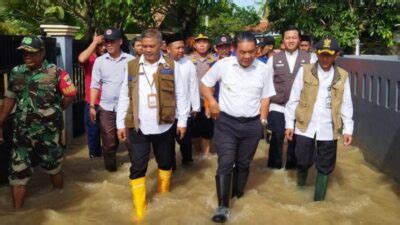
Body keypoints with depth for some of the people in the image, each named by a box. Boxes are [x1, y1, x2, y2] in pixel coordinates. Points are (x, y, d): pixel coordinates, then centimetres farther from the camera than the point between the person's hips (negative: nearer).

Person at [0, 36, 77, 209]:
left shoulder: (55, 72, -10)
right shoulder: (16, 72, 4)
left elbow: (71, 94, -6)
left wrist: (55, 112, 4)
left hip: (48, 131, -3)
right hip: (21, 131, 4)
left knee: (53, 166, 15)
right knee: (18, 170, 3)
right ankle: (17, 211, 14)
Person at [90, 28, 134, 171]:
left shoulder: (131, 60, -2)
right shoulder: (99, 61, 5)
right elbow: (95, 85, 6)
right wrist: (92, 106, 2)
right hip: (106, 108, 2)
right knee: (109, 142, 9)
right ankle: (110, 167, 25)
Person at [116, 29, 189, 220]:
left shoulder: (171, 66, -1)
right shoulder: (132, 66, 3)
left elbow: (181, 95, 1)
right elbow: (124, 97, 5)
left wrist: (182, 121, -1)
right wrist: (120, 124, 3)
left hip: (164, 126, 0)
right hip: (138, 127, 0)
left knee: (165, 163, 17)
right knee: (137, 168, 1)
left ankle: (163, 195, 40)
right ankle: (139, 209, 12)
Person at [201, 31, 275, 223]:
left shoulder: (263, 70, -2)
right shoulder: (223, 65, -8)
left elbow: (265, 98, 5)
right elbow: (205, 84, 3)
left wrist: (262, 121, 1)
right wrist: (212, 102, -12)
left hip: (252, 124, 2)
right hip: (226, 122, -2)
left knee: (243, 163, 15)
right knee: (225, 163, -8)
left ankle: (237, 195, 36)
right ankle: (223, 206, -2)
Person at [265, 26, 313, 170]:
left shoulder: (309, 58, 1)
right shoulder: (274, 59, 4)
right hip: (277, 107, 0)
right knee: (277, 137, 5)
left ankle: (292, 166, 28)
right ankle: (274, 166, 22)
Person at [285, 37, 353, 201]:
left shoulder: (343, 76, 3)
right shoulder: (304, 71, -1)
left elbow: (346, 105, 5)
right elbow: (293, 99, 1)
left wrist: (348, 129, 1)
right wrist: (289, 123, 0)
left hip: (328, 130, 1)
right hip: (305, 127, -1)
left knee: (325, 167, 8)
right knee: (303, 162, 6)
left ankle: (319, 200, 24)